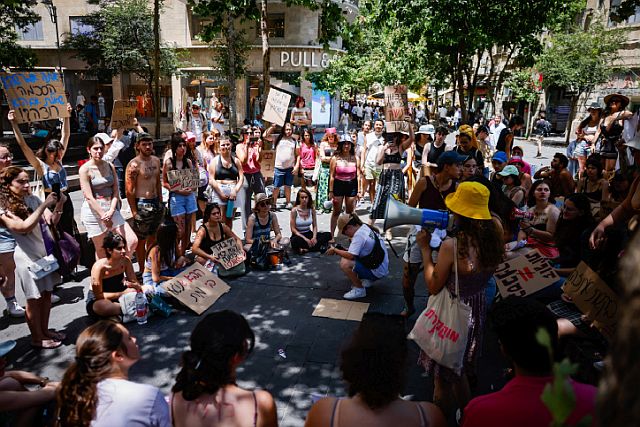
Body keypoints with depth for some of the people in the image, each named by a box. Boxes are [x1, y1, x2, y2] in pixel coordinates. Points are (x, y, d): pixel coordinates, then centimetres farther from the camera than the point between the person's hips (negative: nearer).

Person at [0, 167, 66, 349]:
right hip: (28, 257, -5)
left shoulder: (33, 199, 2)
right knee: (34, 299, 6)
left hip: (46, 252, 5)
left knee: (46, 293, 14)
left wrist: (59, 205, -17)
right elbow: (25, 227, -25)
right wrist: (44, 205, -26)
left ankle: (45, 330, 30)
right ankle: (37, 338, 20)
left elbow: (52, 221, 1)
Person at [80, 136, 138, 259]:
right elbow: (89, 197, -12)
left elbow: (115, 191, 3)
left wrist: (111, 211, -13)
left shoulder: (110, 166, 8)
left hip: (111, 209, 5)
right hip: (93, 210, -5)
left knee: (133, 241, -4)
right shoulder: (85, 169, -6)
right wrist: (104, 216, -18)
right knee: (101, 250, 3)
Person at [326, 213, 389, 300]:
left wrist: (335, 250, -11)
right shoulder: (365, 227, 7)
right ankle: (367, 280, 17)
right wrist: (341, 250, 5)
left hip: (376, 272, -10)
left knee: (344, 263, -23)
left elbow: (350, 255, -26)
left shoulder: (359, 234, -21)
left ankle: (359, 289, -6)